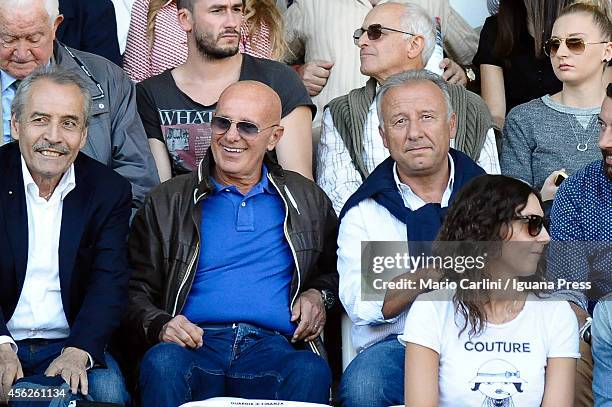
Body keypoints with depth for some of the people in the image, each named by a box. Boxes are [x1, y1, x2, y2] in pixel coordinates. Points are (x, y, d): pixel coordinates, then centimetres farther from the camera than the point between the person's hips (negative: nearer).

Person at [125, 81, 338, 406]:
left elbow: (334, 269, 31)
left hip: (271, 347, 1)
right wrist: (160, 326, -9)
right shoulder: (167, 203, 16)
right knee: (163, 363, -37)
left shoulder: (307, 200, 21)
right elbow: (136, 292, 12)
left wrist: (319, 294, 8)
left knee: (312, 372, -35)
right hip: (196, 343, 0)